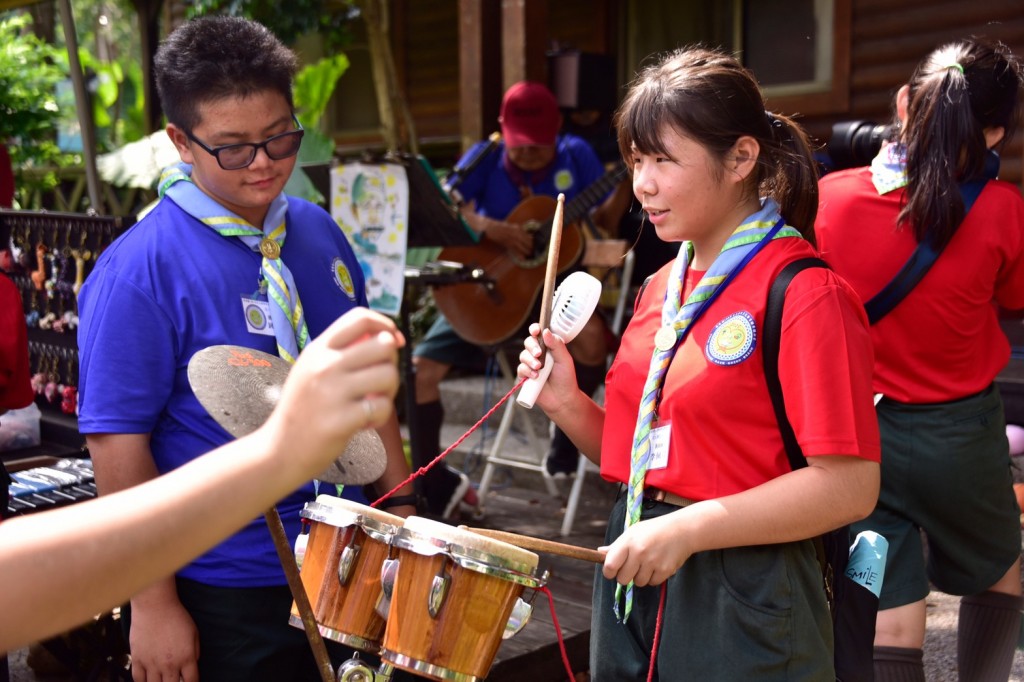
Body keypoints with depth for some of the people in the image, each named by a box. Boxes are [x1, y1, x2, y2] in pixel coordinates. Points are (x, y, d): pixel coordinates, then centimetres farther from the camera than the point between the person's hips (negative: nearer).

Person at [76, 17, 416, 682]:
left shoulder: (318, 232, 1)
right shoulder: (139, 271, -18)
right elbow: (117, 443, -16)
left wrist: (399, 500, 6)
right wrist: (152, 603, -14)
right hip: (223, 596, -6)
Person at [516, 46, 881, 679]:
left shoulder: (804, 294, -16)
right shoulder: (662, 287, 7)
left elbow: (850, 486, -20)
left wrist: (690, 528, -24)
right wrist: (567, 405, -5)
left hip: (743, 601, -7)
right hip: (634, 579, 7)